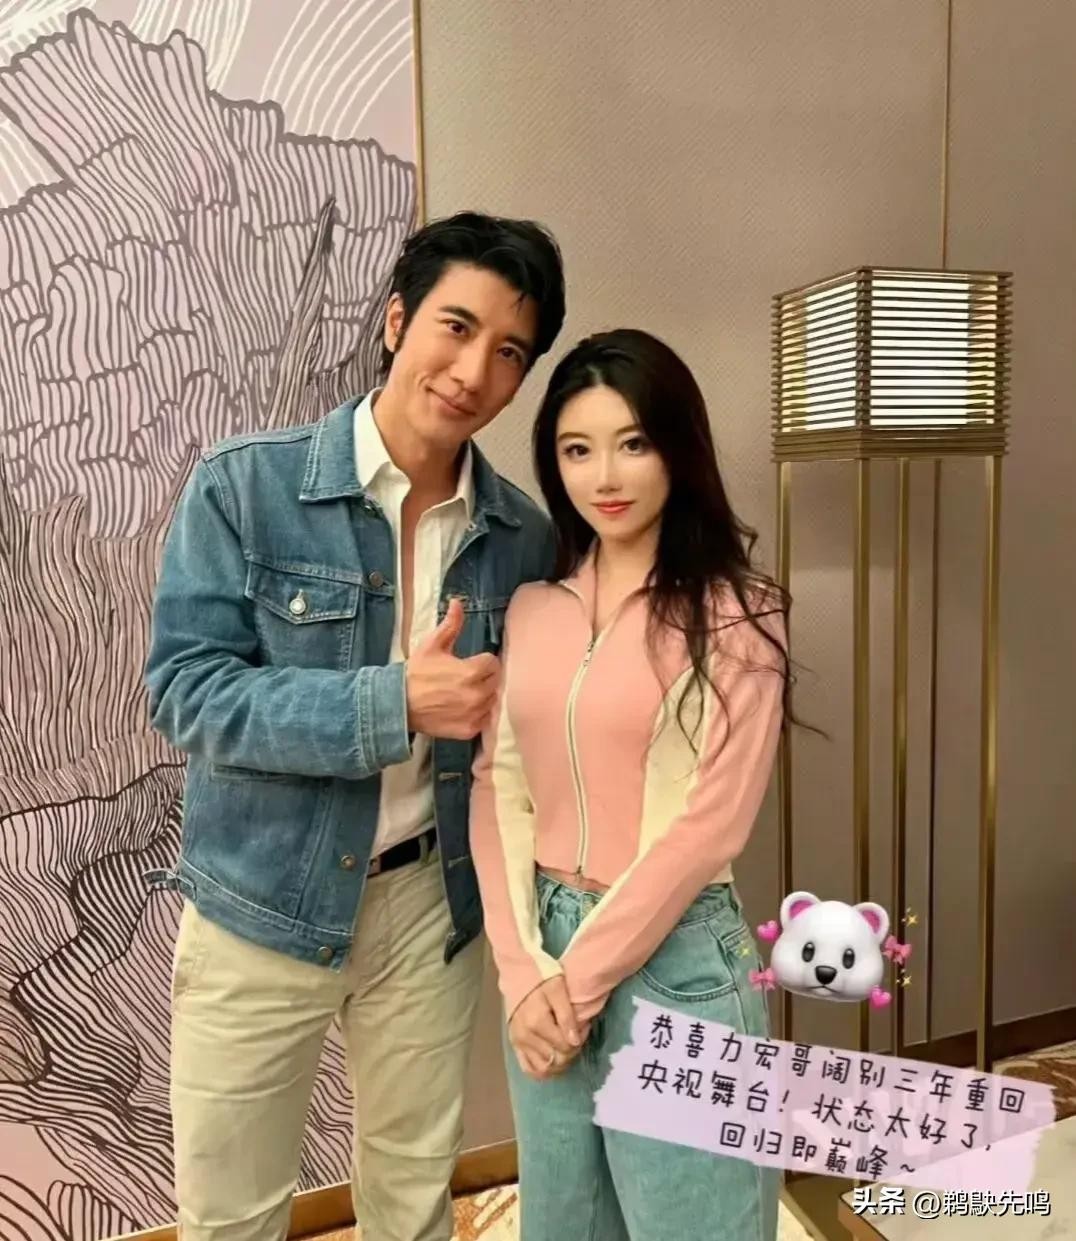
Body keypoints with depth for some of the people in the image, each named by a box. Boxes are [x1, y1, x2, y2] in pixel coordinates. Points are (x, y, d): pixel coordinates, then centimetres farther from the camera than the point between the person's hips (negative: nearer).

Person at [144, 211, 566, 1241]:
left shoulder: (523, 536, -3)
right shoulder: (243, 487, -13)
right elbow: (186, 692, -18)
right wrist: (393, 703, -26)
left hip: (429, 902, 3)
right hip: (260, 903, -2)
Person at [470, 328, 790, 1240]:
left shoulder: (733, 613, -11)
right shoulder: (532, 605, 3)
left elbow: (708, 826, -14)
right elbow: (497, 788, 1)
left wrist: (581, 977, -11)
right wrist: (524, 966, -8)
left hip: (673, 959, -4)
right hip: (545, 948, 5)